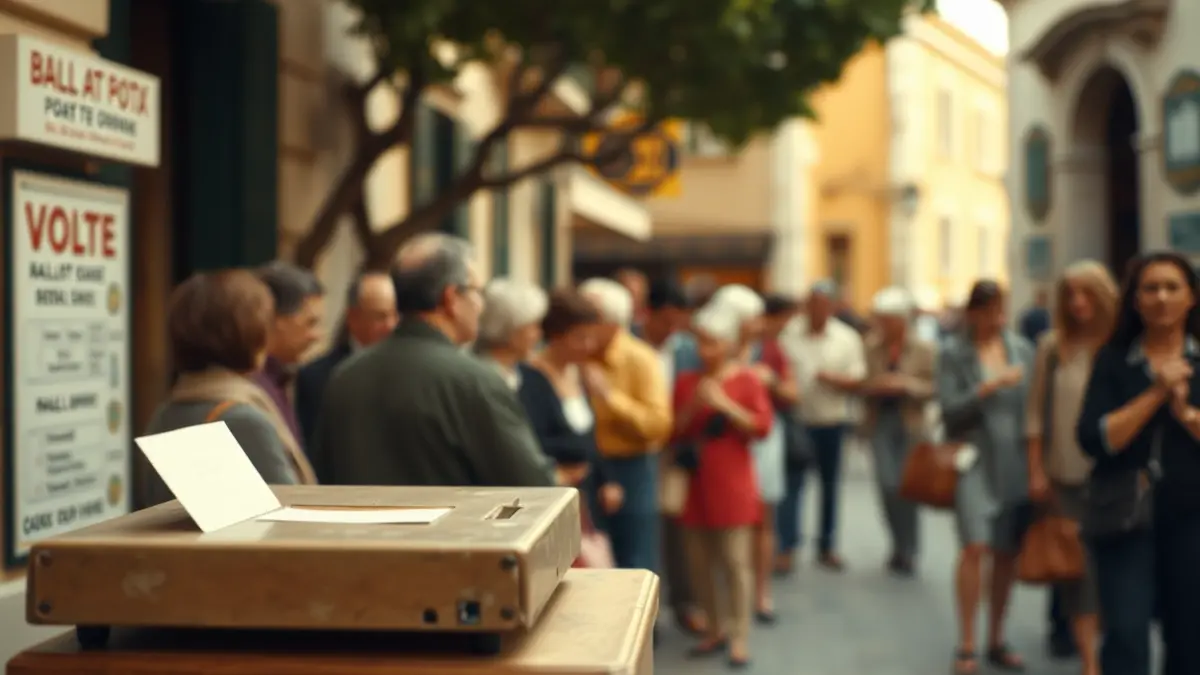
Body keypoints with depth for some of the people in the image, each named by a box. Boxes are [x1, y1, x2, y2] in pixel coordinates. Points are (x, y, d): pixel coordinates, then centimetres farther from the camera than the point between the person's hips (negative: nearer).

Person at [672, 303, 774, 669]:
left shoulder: (747, 380, -3)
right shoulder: (686, 382, 7)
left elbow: (763, 427, -9)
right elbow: (674, 432, 7)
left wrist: (724, 404, -17)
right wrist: (692, 408, -11)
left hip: (732, 484, -4)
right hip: (695, 483, 4)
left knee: (735, 560, -4)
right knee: (700, 561, 9)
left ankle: (740, 637, 3)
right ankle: (717, 629, 23)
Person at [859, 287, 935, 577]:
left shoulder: (924, 349, -1)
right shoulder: (872, 347, 5)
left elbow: (934, 387, -2)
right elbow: (863, 382, 11)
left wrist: (907, 385, -16)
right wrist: (872, 387, -11)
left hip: (910, 425, -1)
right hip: (881, 422, 1)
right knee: (888, 485, -7)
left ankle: (906, 552, 17)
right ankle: (901, 544, 15)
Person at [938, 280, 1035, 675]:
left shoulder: (1021, 348, 8)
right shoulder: (953, 353, 0)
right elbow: (950, 411, -7)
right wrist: (989, 387, -18)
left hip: (1017, 465, 4)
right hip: (975, 461, -3)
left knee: (1008, 554, 7)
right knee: (975, 548, -14)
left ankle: (996, 642, 20)